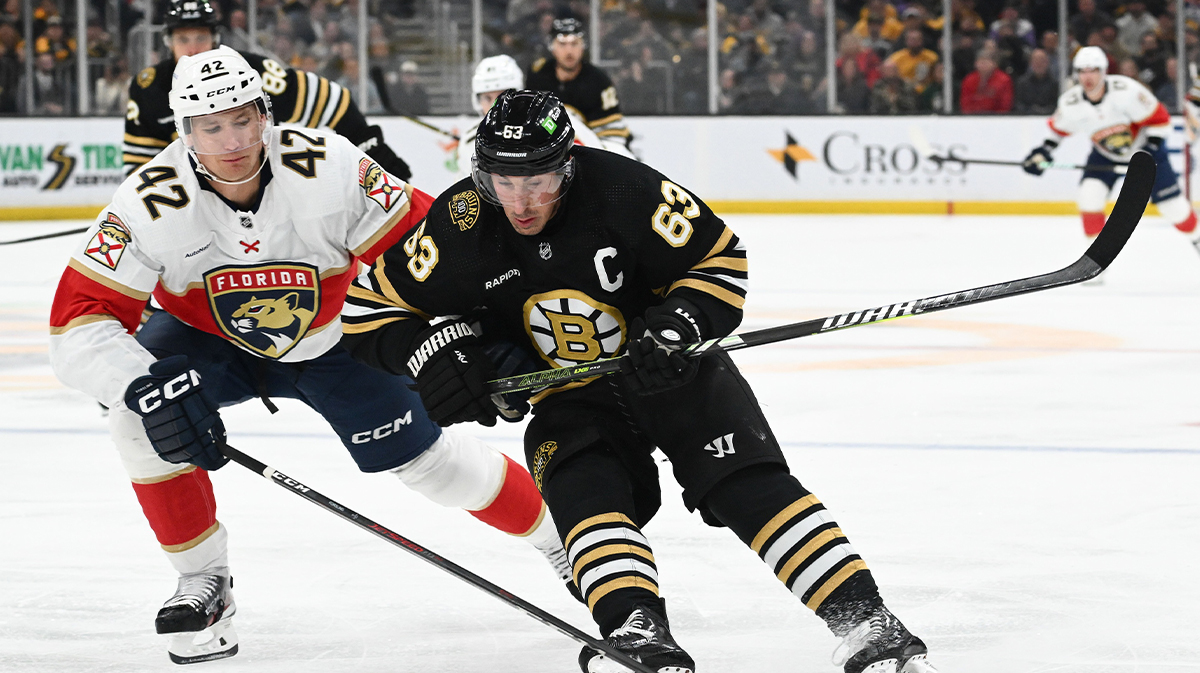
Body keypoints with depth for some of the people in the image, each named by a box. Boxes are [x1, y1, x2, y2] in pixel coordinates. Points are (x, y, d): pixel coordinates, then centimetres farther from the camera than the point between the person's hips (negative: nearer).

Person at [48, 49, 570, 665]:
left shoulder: (330, 167, -31)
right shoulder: (150, 203, -30)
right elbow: (78, 323, -32)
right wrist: (143, 385, -49)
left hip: (329, 337, 0)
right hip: (206, 340, 0)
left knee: (429, 462, 0)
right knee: (142, 415, -28)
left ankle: (555, 529, 29)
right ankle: (204, 584, -11)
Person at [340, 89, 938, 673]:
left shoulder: (624, 190, -25)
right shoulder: (460, 228, -17)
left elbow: (721, 260, -13)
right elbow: (368, 305, -6)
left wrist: (678, 327, -28)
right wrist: (426, 350, -22)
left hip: (671, 368, -2)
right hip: (569, 398, 2)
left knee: (750, 484, -17)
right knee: (582, 491, -26)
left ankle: (861, 621, -20)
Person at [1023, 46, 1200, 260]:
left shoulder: (1126, 90, -33)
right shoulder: (1070, 103, -21)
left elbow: (1158, 119, -24)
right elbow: (1058, 128, 2)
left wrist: (1151, 150, -28)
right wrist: (1044, 150, -9)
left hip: (1143, 145, -3)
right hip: (1106, 154, 3)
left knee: (1170, 201, -1)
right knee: (1089, 194, -18)